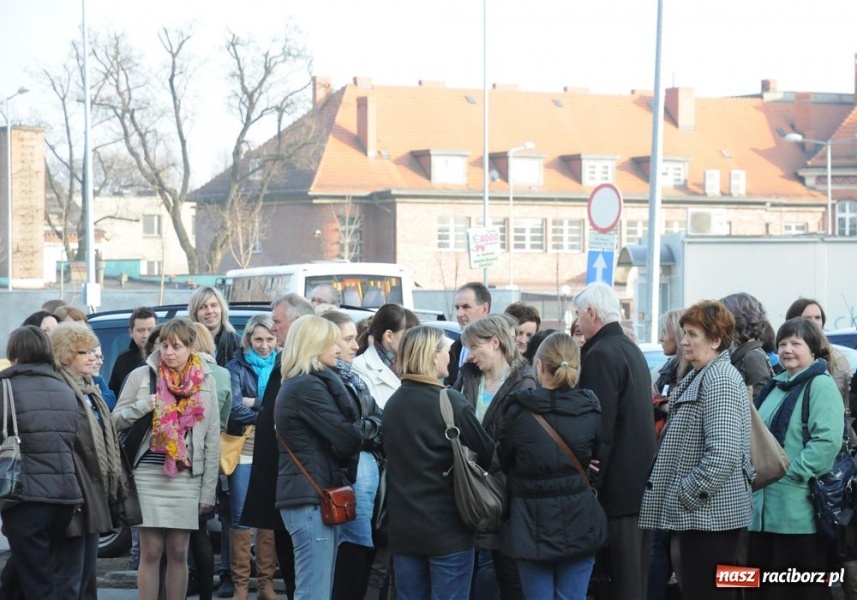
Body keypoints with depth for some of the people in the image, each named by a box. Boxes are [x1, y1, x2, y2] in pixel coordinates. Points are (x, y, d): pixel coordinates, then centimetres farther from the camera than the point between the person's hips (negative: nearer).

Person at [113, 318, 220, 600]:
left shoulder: (205, 381, 6)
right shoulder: (142, 376, 1)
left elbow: (212, 439, 7)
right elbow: (116, 420, 5)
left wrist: (209, 489, 4)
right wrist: (142, 407, -14)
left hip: (187, 477, 1)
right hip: (148, 475, -1)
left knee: (178, 553, 6)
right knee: (150, 552, -1)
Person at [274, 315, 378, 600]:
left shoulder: (296, 385, 19)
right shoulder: (308, 387, -13)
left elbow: (336, 444, 16)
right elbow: (347, 439, -17)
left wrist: (362, 427, -1)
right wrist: (371, 424, 2)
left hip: (313, 496, 11)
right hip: (311, 498, -11)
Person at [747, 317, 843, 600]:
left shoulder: (820, 385, -8)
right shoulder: (776, 386, 18)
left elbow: (828, 440, -19)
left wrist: (792, 473, -20)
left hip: (799, 511, -9)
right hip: (764, 508, 9)